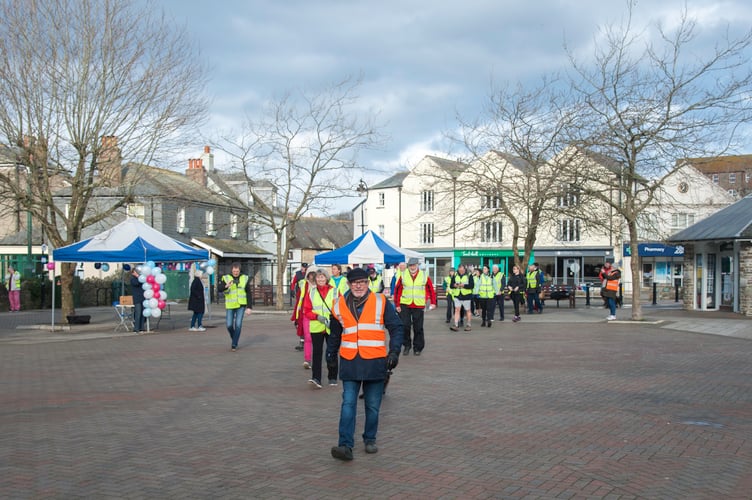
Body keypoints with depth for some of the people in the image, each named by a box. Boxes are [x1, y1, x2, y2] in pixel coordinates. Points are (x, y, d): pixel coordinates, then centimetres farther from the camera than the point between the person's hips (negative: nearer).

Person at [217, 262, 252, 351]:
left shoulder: (245, 279, 0)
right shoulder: (225, 278, -4)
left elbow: (248, 294, 3)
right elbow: (218, 290, -18)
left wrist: (249, 307, -4)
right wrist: (226, 286, -38)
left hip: (241, 305, 0)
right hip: (230, 306, 0)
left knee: (238, 325, -8)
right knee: (229, 325, -2)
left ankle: (234, 345, -1)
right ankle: (234, 338, 28)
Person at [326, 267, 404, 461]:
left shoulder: (381, 302, 0)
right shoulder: (340, 305, 5)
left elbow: (396, 328, 2)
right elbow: (335, 333, 19)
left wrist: (394, 352, -8)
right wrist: (331, 353, 24)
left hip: (375, 363, 0)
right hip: (349, 363, 1)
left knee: (373, 406, 10)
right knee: (348, 404, -6)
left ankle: (370, 440, 26)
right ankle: (345, 445, -7)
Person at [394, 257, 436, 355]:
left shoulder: (425, 276, 2)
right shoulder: (403, 276, 2)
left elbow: (431, 290, 7)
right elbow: (397, 290, 4)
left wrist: (433, 302, 0)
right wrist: (397, 305, 1)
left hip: (419, 306, 0)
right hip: (405, 305, 0)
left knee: (418, 328, 4)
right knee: (405, 326, -3)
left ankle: (417, 348, 16)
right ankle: (407, 345, 15)